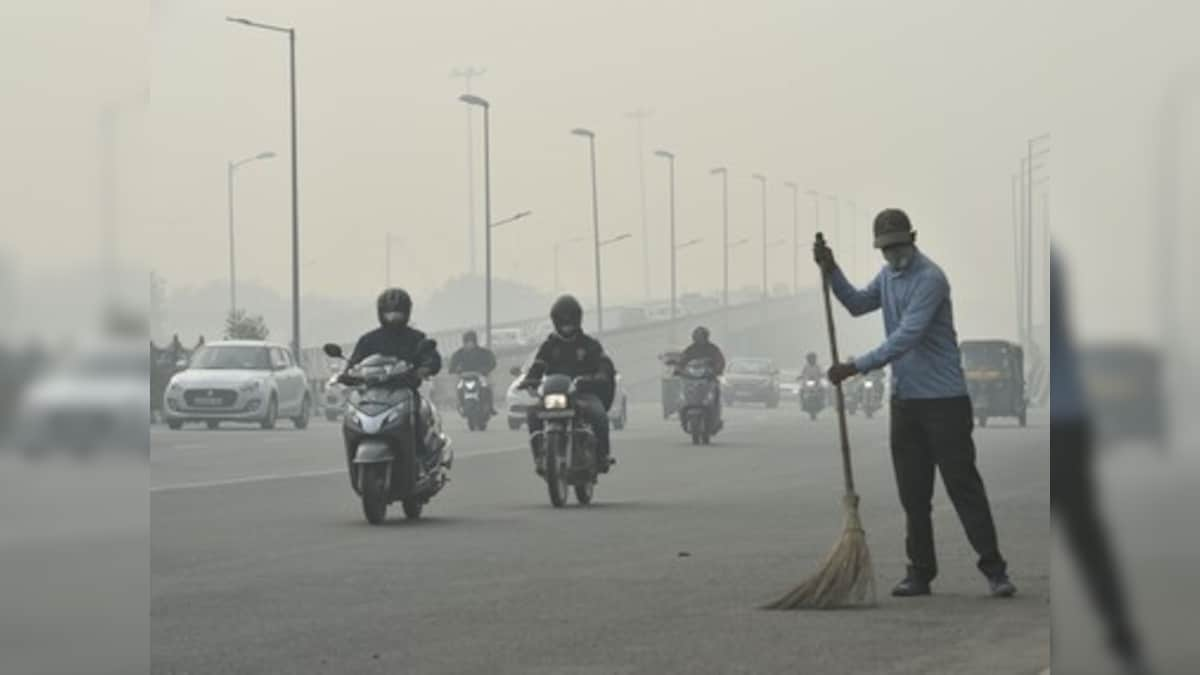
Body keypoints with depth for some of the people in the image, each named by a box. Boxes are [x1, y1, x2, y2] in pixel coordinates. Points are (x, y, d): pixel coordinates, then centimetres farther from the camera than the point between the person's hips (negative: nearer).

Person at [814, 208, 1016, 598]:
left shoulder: (930, 279, -17)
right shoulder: (888, 276, 11)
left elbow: (907, 337, -25)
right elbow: (858, 304, 16)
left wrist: (857, 367, -27)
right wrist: (831, 272, 2)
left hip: (943, 399, -8)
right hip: (905, 400, 8)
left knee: (963, 485, -7)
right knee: (913, 492, 7)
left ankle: (994, 570, -4)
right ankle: (920, 573, 12)